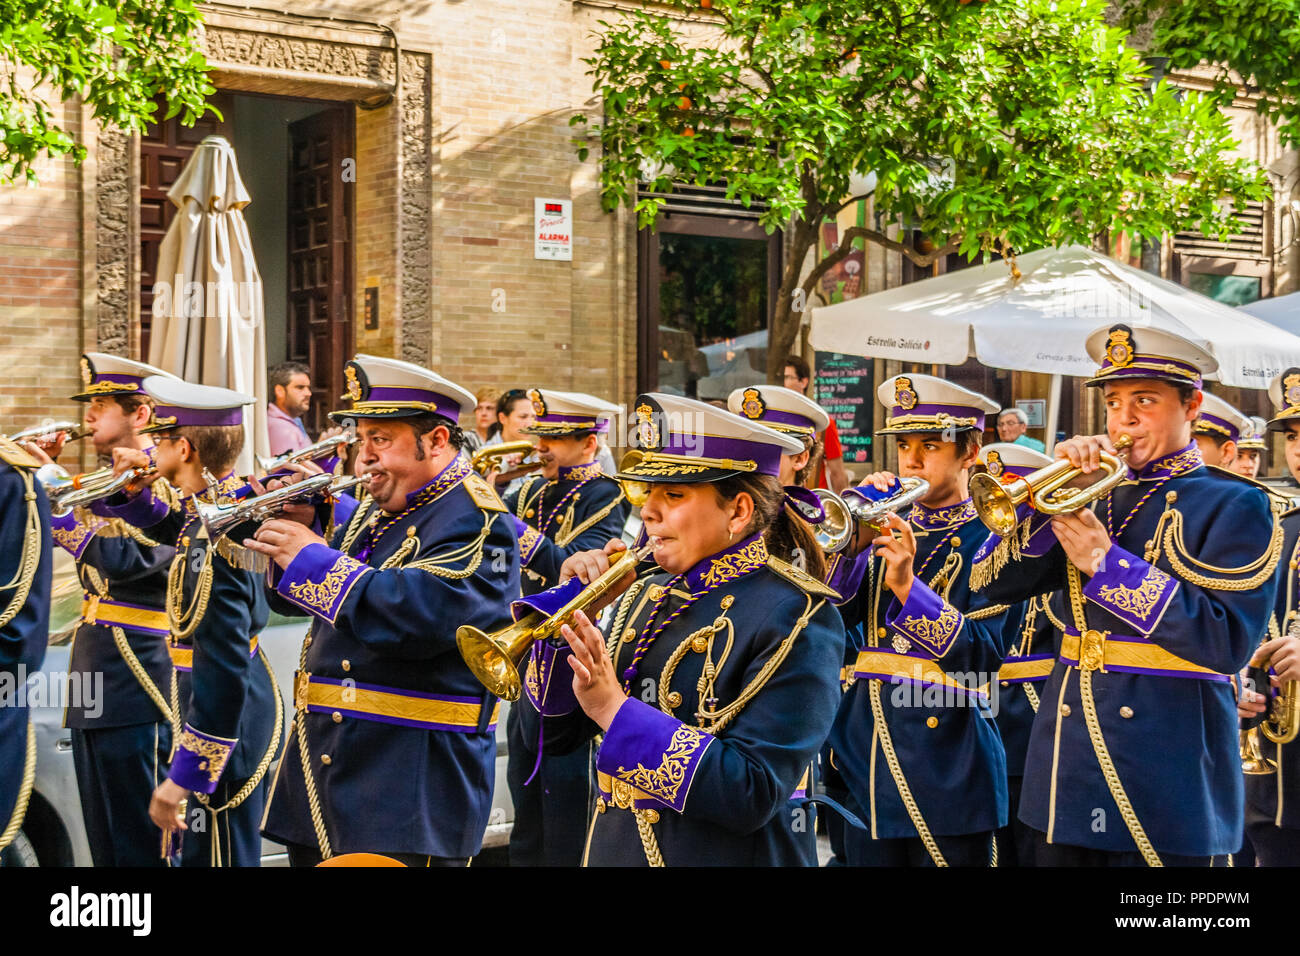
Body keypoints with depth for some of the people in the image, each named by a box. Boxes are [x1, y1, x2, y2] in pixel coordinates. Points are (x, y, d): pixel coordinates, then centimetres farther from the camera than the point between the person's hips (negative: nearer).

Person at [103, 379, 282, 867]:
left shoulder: (213, 538, -25)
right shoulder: (217, 508, 4)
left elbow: (223, 667, -29)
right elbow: (159, 521, 27)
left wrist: (184, 775, -25)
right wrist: (134, 487, 5)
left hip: (225, 735, -10)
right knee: (190, 850, 21)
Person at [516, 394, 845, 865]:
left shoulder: (796, 615, -16)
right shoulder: (644, 595, 2)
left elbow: (753, 797, -23)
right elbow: (555, 735, 4)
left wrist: (615, 710, -26)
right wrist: (571, 609, -8)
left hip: (721, 856, -6)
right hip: (612, 850, 6)